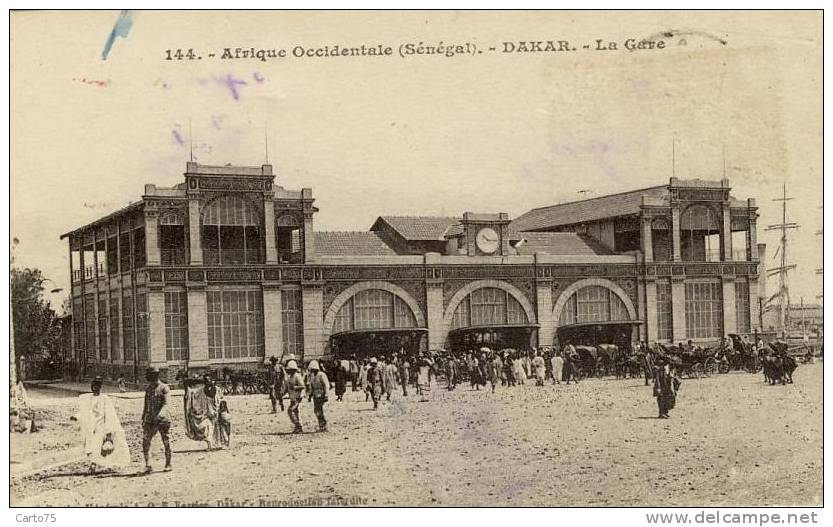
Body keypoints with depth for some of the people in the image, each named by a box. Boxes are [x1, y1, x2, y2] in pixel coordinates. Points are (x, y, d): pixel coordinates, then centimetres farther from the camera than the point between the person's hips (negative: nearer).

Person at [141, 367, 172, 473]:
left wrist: (159, 415, -34)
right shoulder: (148, 389, 12)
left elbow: (167, 403, -19)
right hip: (150, 420, 5)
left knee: (166, 443, 3)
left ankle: (168, 464, 17)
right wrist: (143, 418, 20)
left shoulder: (164, 388, -7)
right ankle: (148, 466, -6)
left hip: (163, 419, -5)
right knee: (145, 442, -8)